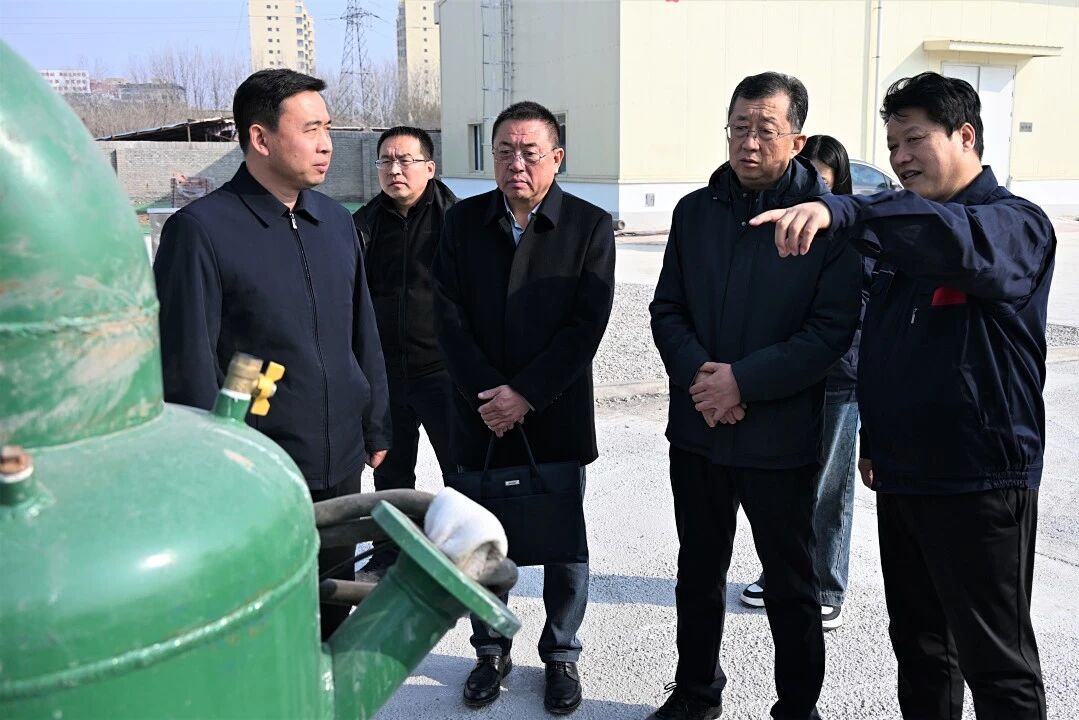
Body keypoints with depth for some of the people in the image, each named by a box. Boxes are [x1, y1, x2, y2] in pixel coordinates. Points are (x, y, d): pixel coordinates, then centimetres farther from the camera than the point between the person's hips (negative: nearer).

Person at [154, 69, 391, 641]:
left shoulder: (336, 222, 7)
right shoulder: (201, 229, -12)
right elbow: (186, 362, -12)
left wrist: (376, 427, 13)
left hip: (341, 465, 6)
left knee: (333, 614, 19)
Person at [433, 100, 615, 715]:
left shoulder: (590, 226, -4)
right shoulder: (463, 221, 3)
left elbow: (587, 325, -10)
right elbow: (450, 318, -1)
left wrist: (525, 394, -15)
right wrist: (486, 395, -11)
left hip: (557, 417, -2)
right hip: (481, 417, 2)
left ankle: (562, 654, 30)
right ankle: (491, 650, 31)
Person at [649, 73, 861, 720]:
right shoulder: (696, 211, 5)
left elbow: (833, 329, -14)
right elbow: (667, 309, 6)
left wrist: (742, 380, -20)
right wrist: (699, 373, -12)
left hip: (782, 437, -4)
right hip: (697, 427, 5)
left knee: (792, 585, 11)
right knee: (699, 569, 19)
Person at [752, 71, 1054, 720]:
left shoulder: (1017, 225, -11)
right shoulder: (904, 232, 13)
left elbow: (955, 238, -37)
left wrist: (839, 210, -47)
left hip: (979, 483, -7)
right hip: (902, 474, 8)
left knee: (997, 664, 4)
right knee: (918, 643, 19)